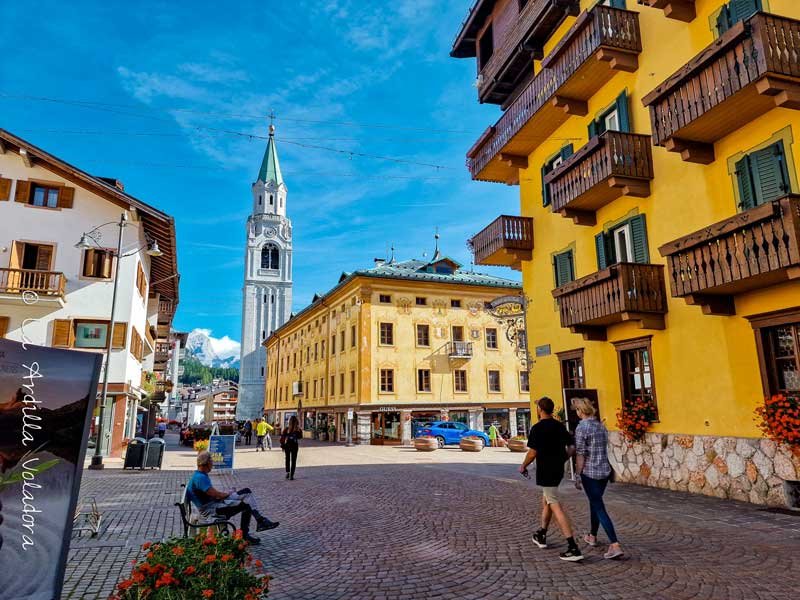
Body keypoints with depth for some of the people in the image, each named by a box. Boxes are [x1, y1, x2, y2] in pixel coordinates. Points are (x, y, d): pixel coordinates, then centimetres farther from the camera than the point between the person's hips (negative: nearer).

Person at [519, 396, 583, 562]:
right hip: (558, 470, 8)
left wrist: (523, 466, 1)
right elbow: (571, 446, 10)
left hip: (546, 472, -8)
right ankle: (541, 536, 37)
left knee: (555, 507, -8)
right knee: (546, 500, 23)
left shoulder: (537, 428, -15)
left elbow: (533, 452, -15)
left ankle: (573, 548, -13)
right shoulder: (560, 426, 6)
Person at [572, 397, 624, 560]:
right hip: (605, 471, 8)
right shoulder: (601, 426, 6)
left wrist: (577, 476, -7)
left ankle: (615, 546, -10)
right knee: (595, 502, 22)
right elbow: (603, 449, 14)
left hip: (589, 473, -8)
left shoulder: (582, 428, -16)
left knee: (599, 508, -3)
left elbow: (580, 455, -15)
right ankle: (592, 536, 36)